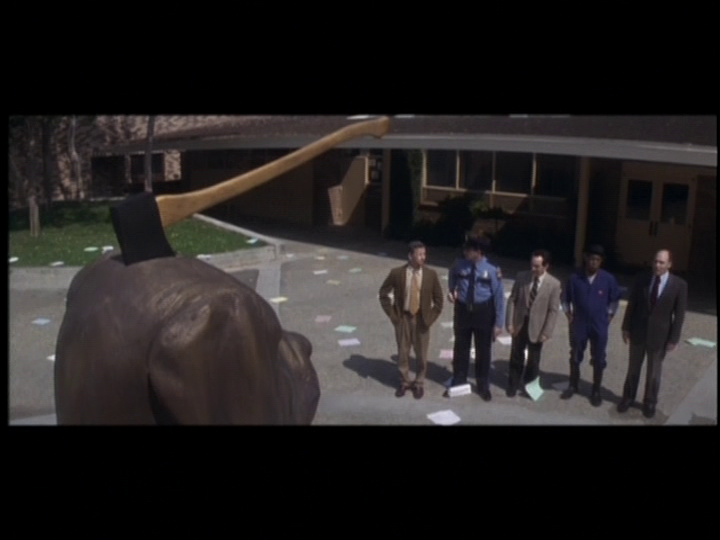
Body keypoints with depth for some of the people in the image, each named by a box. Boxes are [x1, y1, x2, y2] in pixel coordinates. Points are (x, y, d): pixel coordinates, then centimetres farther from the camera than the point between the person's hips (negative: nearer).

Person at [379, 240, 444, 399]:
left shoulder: (431, 274, -8)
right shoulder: (397, 273, -11)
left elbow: (438, 299, 2)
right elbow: (383, 294, 0)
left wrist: (430, 318, -5)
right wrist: (392, 315, -4)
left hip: (421, 319, 0)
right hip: (403, 318, 0)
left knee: (421, 355, 10)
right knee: (402, 352, 13)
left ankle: (418, 383, 31)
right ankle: (404, 382, 33)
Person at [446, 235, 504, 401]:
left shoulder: (491, 271, -16)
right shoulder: (459, 265, -8)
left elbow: (499, 297, -11)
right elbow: (452, 277, 18)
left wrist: (498, 323, -11)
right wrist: (452, 291, 0)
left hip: (483, 312, -2)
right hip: (462, 310, 2)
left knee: (483, 350, 13)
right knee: (460, 348, 15)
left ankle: (483, 386, 32)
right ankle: (458, 382, 33)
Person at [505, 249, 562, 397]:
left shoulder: (554, 284, -12)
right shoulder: (521, 277, -6)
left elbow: (553, 310, -10)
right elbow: (512, 300, -2)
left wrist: (546, 332, -13)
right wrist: (509, 322, -7)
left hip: (536, 327, -2)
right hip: (519, 324, 2)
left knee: (533, 360, 14)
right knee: (516, 357, 14)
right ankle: (513, 386, 31)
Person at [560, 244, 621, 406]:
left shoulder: (608, 279, -9)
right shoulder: (575, 277, -10)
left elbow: (615, 300, 6)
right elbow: (566, 298, 4)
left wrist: (608, 317, 3)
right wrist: (569, 316, 1)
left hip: (600, 326, 0)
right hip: (579, 324, 0)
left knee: (598, 360, 9)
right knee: (575, 357, 14)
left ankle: (596, 391, 25)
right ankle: (573, 386, 33)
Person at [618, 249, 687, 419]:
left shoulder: (679, 285, -11)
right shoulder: (641, 279, -6)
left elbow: (680, 314, -8)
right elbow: (631, 304, 0)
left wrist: (674, 339, -8)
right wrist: (626, 327, 0)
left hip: (659, 335, -1)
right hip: (638, 331, 2)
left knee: (654, 371, 14)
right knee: (633, 368, 16)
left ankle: (650, 403, 31)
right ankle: (628, 398, 33)